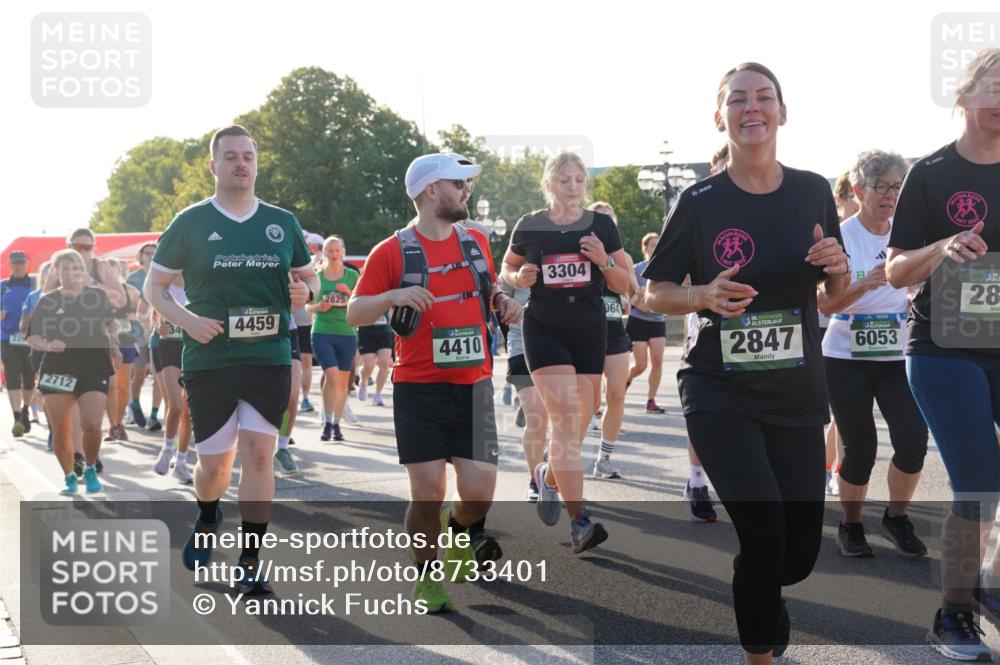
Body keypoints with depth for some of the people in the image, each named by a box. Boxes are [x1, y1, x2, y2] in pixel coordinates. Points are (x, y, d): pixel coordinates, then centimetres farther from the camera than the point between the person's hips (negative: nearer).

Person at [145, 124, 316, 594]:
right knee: (213, 464, 5)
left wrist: (304, 291, -4)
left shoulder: (282, 222, 8)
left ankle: (250, 562, 1)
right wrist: (187, 319, -12)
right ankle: (207, 518, 40)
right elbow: (154, 287, 6)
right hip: (208, 359, -1)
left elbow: (308, 276, 20)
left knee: (258, 454, -8)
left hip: (270, 357, 1)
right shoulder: (190, 223, 2)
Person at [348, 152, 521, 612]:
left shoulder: (476, 242, 10)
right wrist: (392, 296, -21)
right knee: (428, 495, -4)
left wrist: (503, 304, 3)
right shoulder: (393, 251, -2)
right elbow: (354, 314, -2)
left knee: (479, 491, -6)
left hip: (473, 386, 3)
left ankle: (459, 528, 29)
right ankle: (427, 575, 19)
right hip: (419, 389, -3)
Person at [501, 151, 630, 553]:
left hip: (590, 332, 3)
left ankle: (549, 477, 39)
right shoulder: (529, 226, -2)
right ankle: (580, 522, -17)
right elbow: (506, 269, 13)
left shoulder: (602, 226, 1)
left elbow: (624, 286, 4)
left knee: (578, 427, 7)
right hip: (544, 330, -3)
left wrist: (604, 261, -15)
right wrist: (519, 277, -9)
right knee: (565, 420, -16)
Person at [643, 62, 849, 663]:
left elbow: (837, 294, 12)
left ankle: (754, 593, 40)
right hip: (721, 391, -3)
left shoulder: (813, 192, 2)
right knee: (765, 532, -17)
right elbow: (655, 294, 0)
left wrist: (837, 268, -11)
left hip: (798, 392, 3)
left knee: (801, 551, 5)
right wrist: (706, 295, -19)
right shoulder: (700, 202, -5)